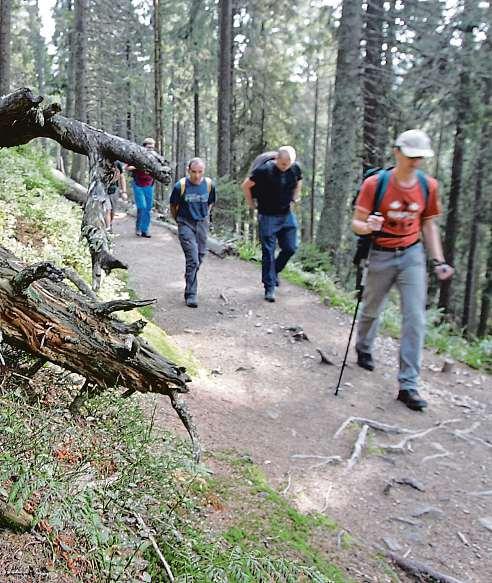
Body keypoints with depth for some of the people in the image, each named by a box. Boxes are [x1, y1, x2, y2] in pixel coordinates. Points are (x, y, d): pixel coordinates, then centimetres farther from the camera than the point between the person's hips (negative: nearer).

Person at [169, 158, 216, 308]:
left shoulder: (209, 184, -2)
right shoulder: (180, 185, -13)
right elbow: (173, 205, 3)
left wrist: (204, 217, 15)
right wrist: (178, 220, 12)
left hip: (202, 224, 4)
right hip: (186, 225, -4)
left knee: (200, 258, 12)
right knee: (192, 260, -12)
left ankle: (191, 284, 36)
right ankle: (191, 295, -6)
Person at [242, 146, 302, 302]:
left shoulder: (295, 168, -2)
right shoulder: (264, 170, -17)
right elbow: (246, 185, -8)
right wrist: (251, 204, -3)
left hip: (287, 215, 5)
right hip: (268, 217, -5)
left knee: (290, 248, 4)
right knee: (268, 252, -2)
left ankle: (274, 271, 30)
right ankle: (270, 287, 6)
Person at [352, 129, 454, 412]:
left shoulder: (429, 185, -2)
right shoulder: (375, 183, -12)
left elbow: (429, 224, 9)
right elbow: (356, 223, -10)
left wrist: (439, 260, 2)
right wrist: (368, 226, -34)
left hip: (412, 254, 2)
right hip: (381, 255, -2)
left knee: (415, 319, -6)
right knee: (371, 310, 15)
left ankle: (408, 385, 1)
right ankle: (364, 350, 47)